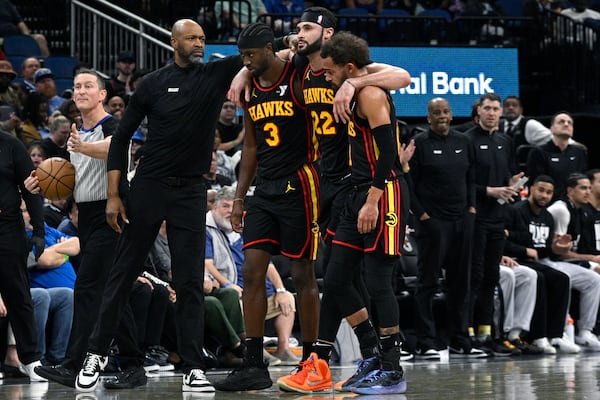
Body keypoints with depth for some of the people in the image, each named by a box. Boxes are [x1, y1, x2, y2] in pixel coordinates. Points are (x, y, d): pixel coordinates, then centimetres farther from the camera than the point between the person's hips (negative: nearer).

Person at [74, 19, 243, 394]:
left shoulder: (216, 75, 4)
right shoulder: (153, 84, -1)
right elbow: (122, 137, 2)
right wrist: (113, 194, -4)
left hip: (191, 191, 1)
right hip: (149, 188, -1)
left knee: (190, 282, -1)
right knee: (123, 274, 5)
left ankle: (194, 369, 1)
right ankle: (97, 354, 17)